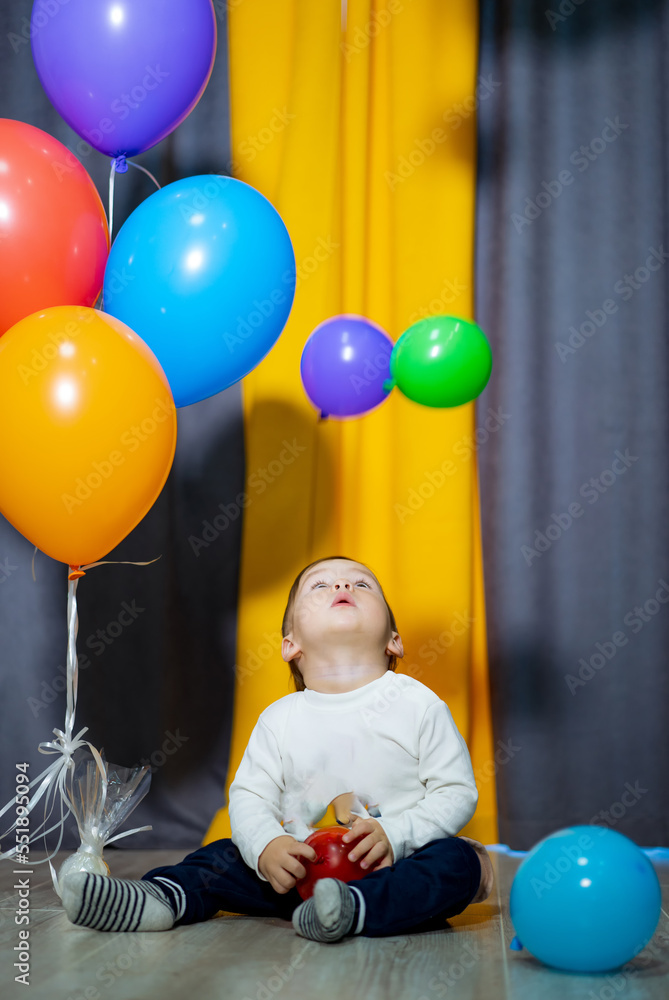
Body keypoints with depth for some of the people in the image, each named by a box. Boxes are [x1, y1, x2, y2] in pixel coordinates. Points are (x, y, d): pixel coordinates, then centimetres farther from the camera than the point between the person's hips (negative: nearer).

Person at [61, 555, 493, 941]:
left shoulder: (419, 704, -3)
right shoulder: (281, 719, 5)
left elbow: (457, 792, -4)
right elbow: (249, 795, 3)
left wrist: (394, 836, -19)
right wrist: (265, 847, -19)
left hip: (392, 865, -3)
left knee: (457, 860, -29)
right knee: (223, 857, -6)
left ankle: (355, 909, -51)